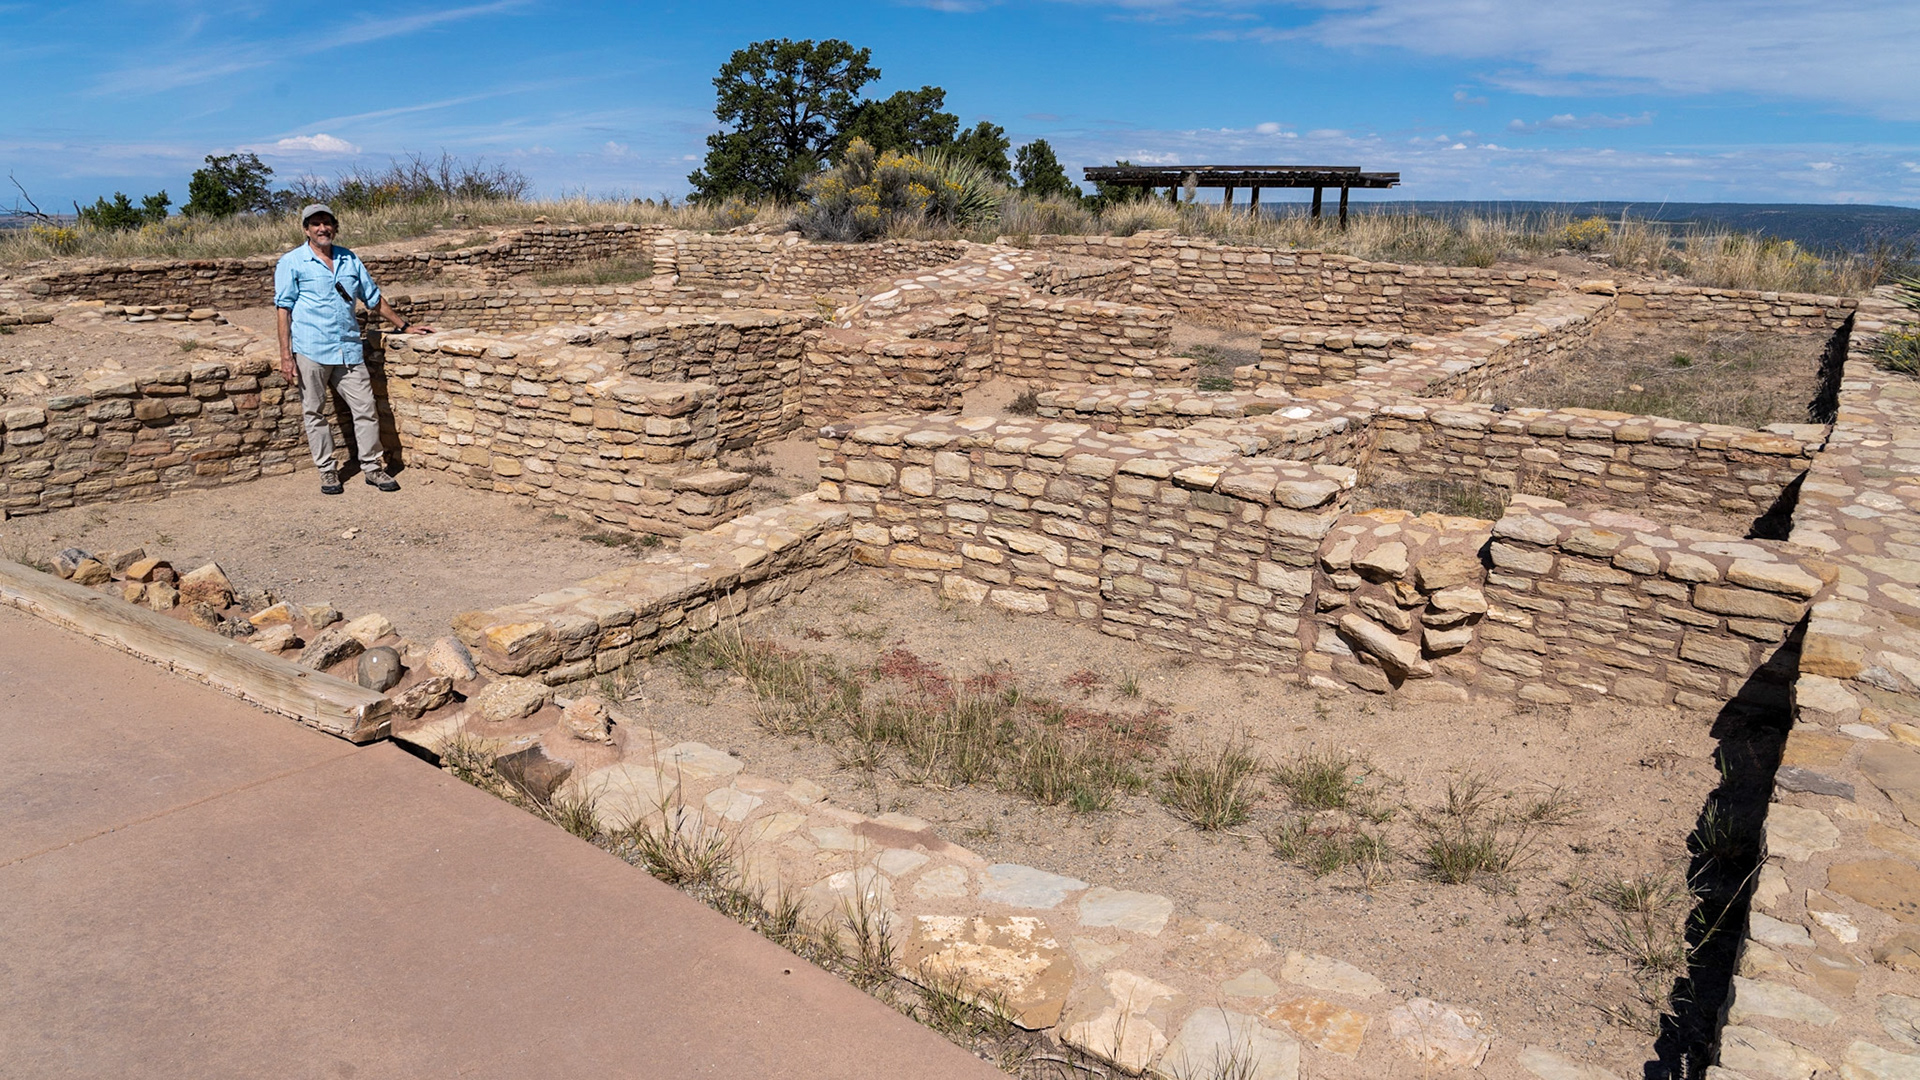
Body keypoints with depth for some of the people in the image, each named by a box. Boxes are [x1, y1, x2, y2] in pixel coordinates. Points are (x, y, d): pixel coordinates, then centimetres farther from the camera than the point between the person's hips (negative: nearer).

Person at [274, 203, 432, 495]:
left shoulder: (350, 260, 13)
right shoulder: (291, 263, 2)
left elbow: (374, 299, 23)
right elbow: (284, 309, -2)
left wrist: (405, 326, 22)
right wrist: (286, 356, -9)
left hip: (348, 350, 3)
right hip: (311, 350, -3)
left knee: (366, 409, 1)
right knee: (313, 413, 4)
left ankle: (372, 466, 13)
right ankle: (327, 470, 14)